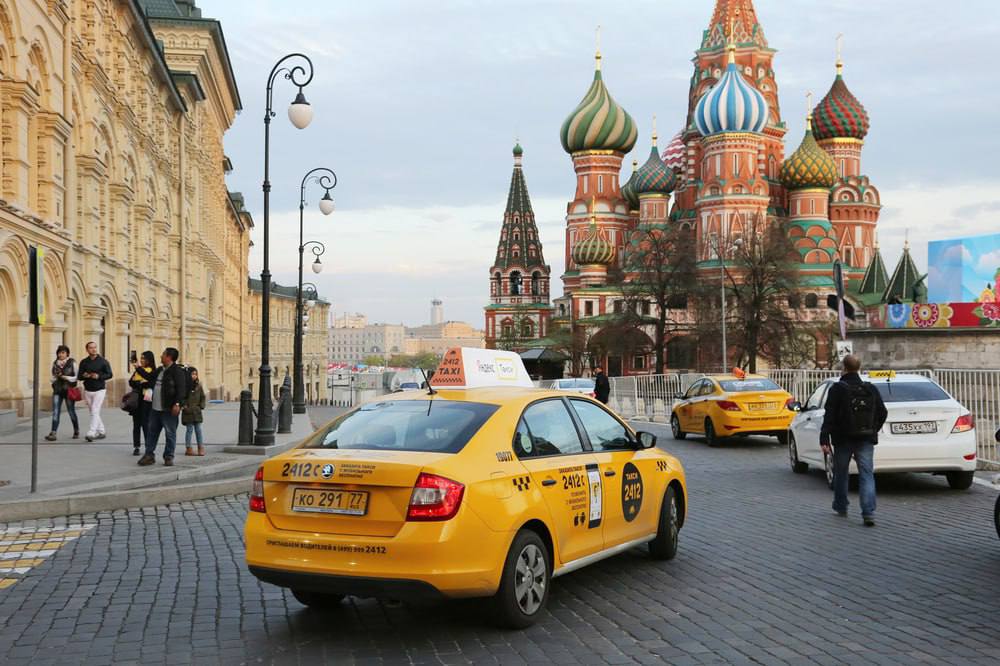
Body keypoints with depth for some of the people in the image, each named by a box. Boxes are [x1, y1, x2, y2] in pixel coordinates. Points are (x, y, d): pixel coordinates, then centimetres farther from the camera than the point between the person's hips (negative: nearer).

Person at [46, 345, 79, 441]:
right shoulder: (55, 363, 9)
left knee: (71, 411, 6)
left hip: (69, 390, -3)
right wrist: (56, 377, -6)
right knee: (55, 412, -7)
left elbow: (77, 377, -4)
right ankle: (53, 433, -13)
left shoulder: (72, 363, -3)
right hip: (57, 390, 3)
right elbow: (53, 377, 16)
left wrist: (66, 377, -17)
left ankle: (76, 431, 24)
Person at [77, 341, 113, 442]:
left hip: (99, 390, -4)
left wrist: (98, 376, -19)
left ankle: (91, 433, -19)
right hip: (87, 391, 5)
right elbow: (79, 376, 8)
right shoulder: (84, 362, 7)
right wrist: (84, 376, -15)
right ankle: (101, 432, 22)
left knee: (95, 411, -15)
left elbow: (109, 374, -3)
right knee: (93, 413, 10)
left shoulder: (103, 361, -3)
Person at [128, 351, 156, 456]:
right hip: (136, 399, 5)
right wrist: (141, 384, -9)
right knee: (136, 423, 5)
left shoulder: (152, 371, -1)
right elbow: (131, 382, 6)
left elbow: (147, 377, -21)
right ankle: (136, 447, 8)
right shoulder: (137, 370, 15)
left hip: (146, 399, -5)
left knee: (145, 423, -6)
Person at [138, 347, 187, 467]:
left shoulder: (177, 371, -11)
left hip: (168, 409, -8)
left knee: (170, 433, 1)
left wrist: (177, 404, -24)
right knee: (152, 431, 11)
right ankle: (149, 455, 18)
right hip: (155, 408, 9)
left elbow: (181, 389, -18)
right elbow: (150, 378, 33)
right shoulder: (159, 370, 16)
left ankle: (168, 457, 9)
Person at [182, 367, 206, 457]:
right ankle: (188, 448, 7)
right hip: (188, 411, -4)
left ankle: (201, 448, 10)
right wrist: (183, 405, -15)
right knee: (190, 429, 0)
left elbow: (202, 397, 15)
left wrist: (201, 406, 4)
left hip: (197, 411, 4)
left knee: (198, 429, 6)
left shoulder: (198, 385, 9)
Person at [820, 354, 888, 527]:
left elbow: (829, 416, -14)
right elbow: (882, 413, 10)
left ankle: (841, 507, 29)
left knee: (841, 473, 15)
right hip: (866, 440, 2)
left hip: (843, 440, -2)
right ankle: (869, 513, -15)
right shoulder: (871, 390, 5)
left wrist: (824, 440, -13)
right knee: (867, 475, -2)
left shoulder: (837, 389, -9)